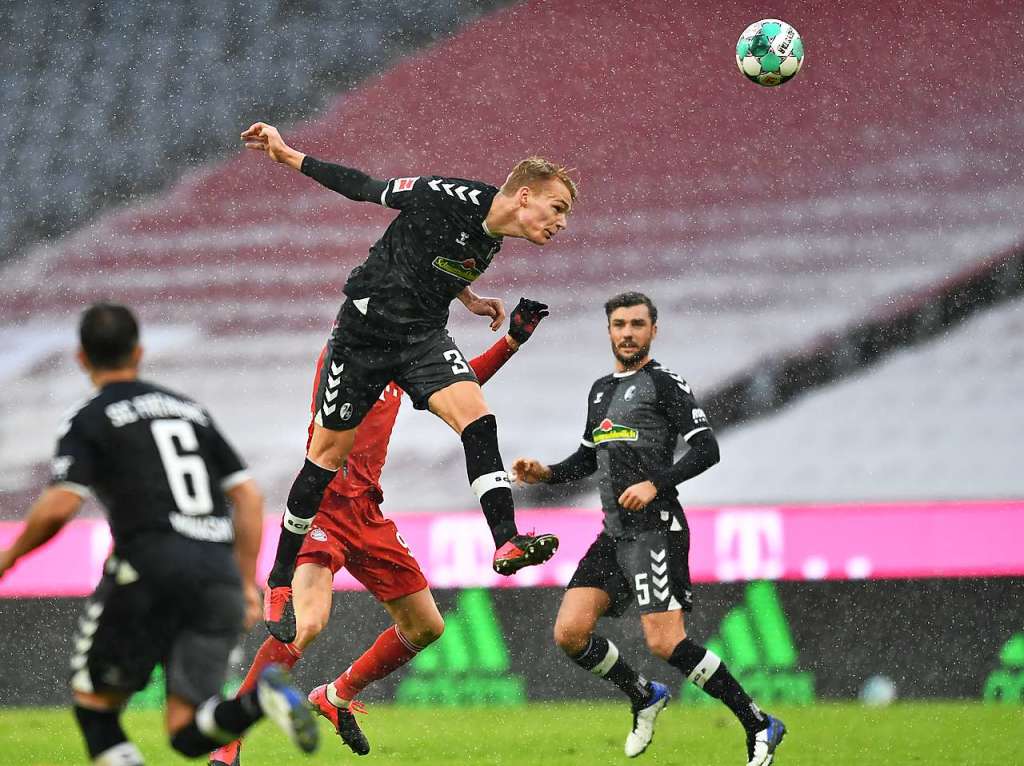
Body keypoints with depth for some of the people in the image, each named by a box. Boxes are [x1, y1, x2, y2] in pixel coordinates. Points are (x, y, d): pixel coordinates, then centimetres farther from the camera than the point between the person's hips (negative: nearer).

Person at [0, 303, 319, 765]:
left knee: (94, 706, 12)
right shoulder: (190, 409, 23)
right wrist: (248, 584, 23)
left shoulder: (89, 421, 6)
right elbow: (249, 496, 20)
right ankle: (260, 698, -27)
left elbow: (59, 506, -8)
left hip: (151, 564, -5)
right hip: (220, 572, 5)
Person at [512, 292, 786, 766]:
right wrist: (546, 474, 14)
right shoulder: (600, 390, 20)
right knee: (570, 633, -3)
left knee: (665, 642, -17)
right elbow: (588, 458, 32)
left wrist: (656, 484, -21)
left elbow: (706, 449, -10)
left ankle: (759, 726, -7)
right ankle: (644, 697, 20)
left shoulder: (664, 383, -3)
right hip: (614, 532, 8)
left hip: (655, 528, -8)